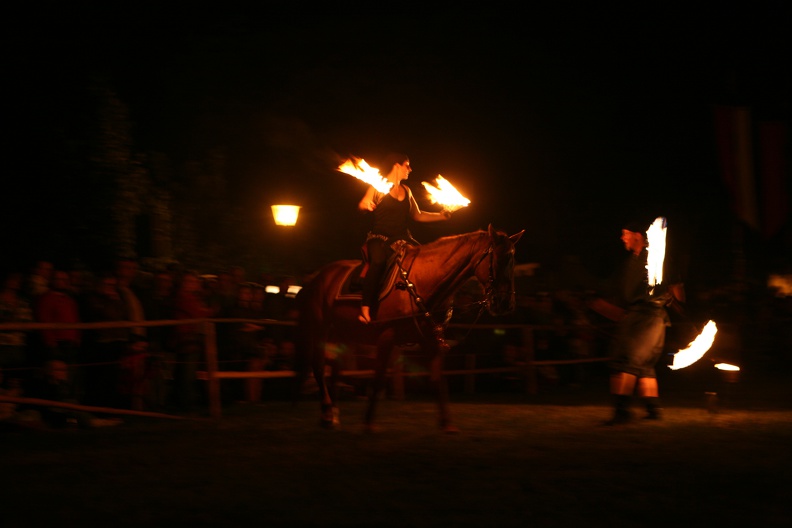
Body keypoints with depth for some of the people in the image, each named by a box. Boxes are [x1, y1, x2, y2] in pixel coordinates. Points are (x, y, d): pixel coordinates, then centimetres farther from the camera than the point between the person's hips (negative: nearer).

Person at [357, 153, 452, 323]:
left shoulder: (406, 190, 19)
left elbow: (417, 215, 24)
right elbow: (363, 205, -8)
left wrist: (441, 216, 14)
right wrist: (365, 205, -32)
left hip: (402, 238, 6)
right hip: (380, 237, -6)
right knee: (379, 261, -37)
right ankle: (366, 309, -37)